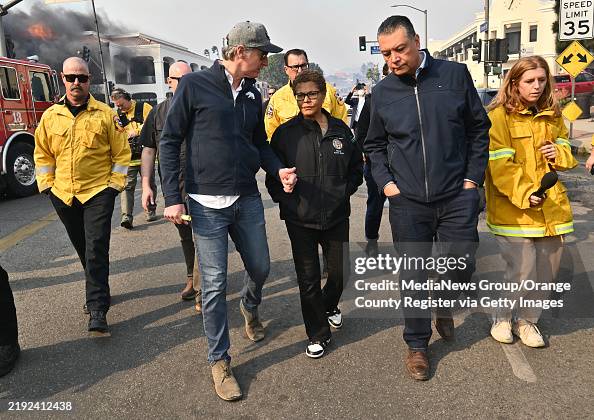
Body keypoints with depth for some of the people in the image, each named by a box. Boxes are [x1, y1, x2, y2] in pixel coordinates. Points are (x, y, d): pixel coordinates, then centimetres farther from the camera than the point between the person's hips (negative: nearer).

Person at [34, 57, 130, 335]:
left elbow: (121, 152, 0)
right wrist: (47, 184, 4)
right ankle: (99, 290, 35)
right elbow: (42, 154, 13)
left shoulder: (105, 114, -1)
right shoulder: (50, 116, 7)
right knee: (83, 250, 15)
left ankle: (97, 312, -6)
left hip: (98, 192, -4)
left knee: (96, 250, -9)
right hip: (63, 195, 4)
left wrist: (115, 184, -5)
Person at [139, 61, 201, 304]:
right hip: (172, 186, 4)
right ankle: (192, 278, 35)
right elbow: (149, 150, 8)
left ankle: (201, 289, 5)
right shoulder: (158, 113, 8)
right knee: (185, 236, 17)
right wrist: (146, 186, 1)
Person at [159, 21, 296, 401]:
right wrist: (172, 198, -12)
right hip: (208, 203, -5)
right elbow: (170, 142, -6)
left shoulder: (253, 94, 9)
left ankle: (250, 306, 49)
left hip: (248, 199, 5)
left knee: (260, 267, 14)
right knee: (215, 283, 1)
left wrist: (279, 169, -2)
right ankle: (219, 360, 19)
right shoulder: (194, 85, -7)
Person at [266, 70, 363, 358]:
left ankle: (329, 306, 47)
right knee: (308, 278, 4)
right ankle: (318, 334, 23)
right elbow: (273, 175, 2)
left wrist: (345, 191, 1)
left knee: (340, 272, 13)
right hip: (300, 219, -2)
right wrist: (286, 201, -9)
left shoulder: (340, 129, 3)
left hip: (337, 216, 3)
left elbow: (356, 167, 14)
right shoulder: (286, 133, -4)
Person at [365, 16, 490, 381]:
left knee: (462, 264, 4)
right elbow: (375, 145, 13)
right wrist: (385, 181, 0)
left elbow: (479, 129, 6)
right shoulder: (382, 92, 2)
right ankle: (417, 345, 27)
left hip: (457, 197, 0)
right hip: (408, 202, 1)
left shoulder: (455, 74, -1)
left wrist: (473, 177, 0)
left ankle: (444, 305, 40)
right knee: (413, 276, 7)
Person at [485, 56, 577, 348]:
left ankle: (527, 320, 34)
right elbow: (499, 164, -14)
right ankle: (503, 318, 21)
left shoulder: (553, 115, 13)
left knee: (547, 271, 11)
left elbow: (565, 149, 25)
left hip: (551, 206, 7)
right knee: (522, 273, -9)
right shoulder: (500, 115, -8)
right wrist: (522, 195, -24)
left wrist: (559, 153, 1)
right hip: (513, 207, -6)